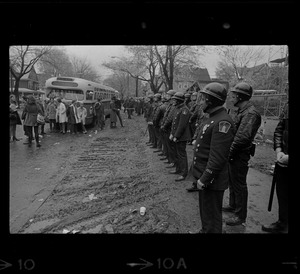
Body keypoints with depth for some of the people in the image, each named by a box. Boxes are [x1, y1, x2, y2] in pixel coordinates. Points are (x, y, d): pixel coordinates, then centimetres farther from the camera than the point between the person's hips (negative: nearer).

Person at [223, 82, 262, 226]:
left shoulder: (251, 113, -20)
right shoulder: (240, 111, 12)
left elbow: (242, 137, -27)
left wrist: (229, 152, -21)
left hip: (239, 156, -9)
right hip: (233, 154, 9)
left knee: (239, 185, 3)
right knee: (232, 181, 22)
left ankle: (241, 216, 18)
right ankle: (233, 205, 41)